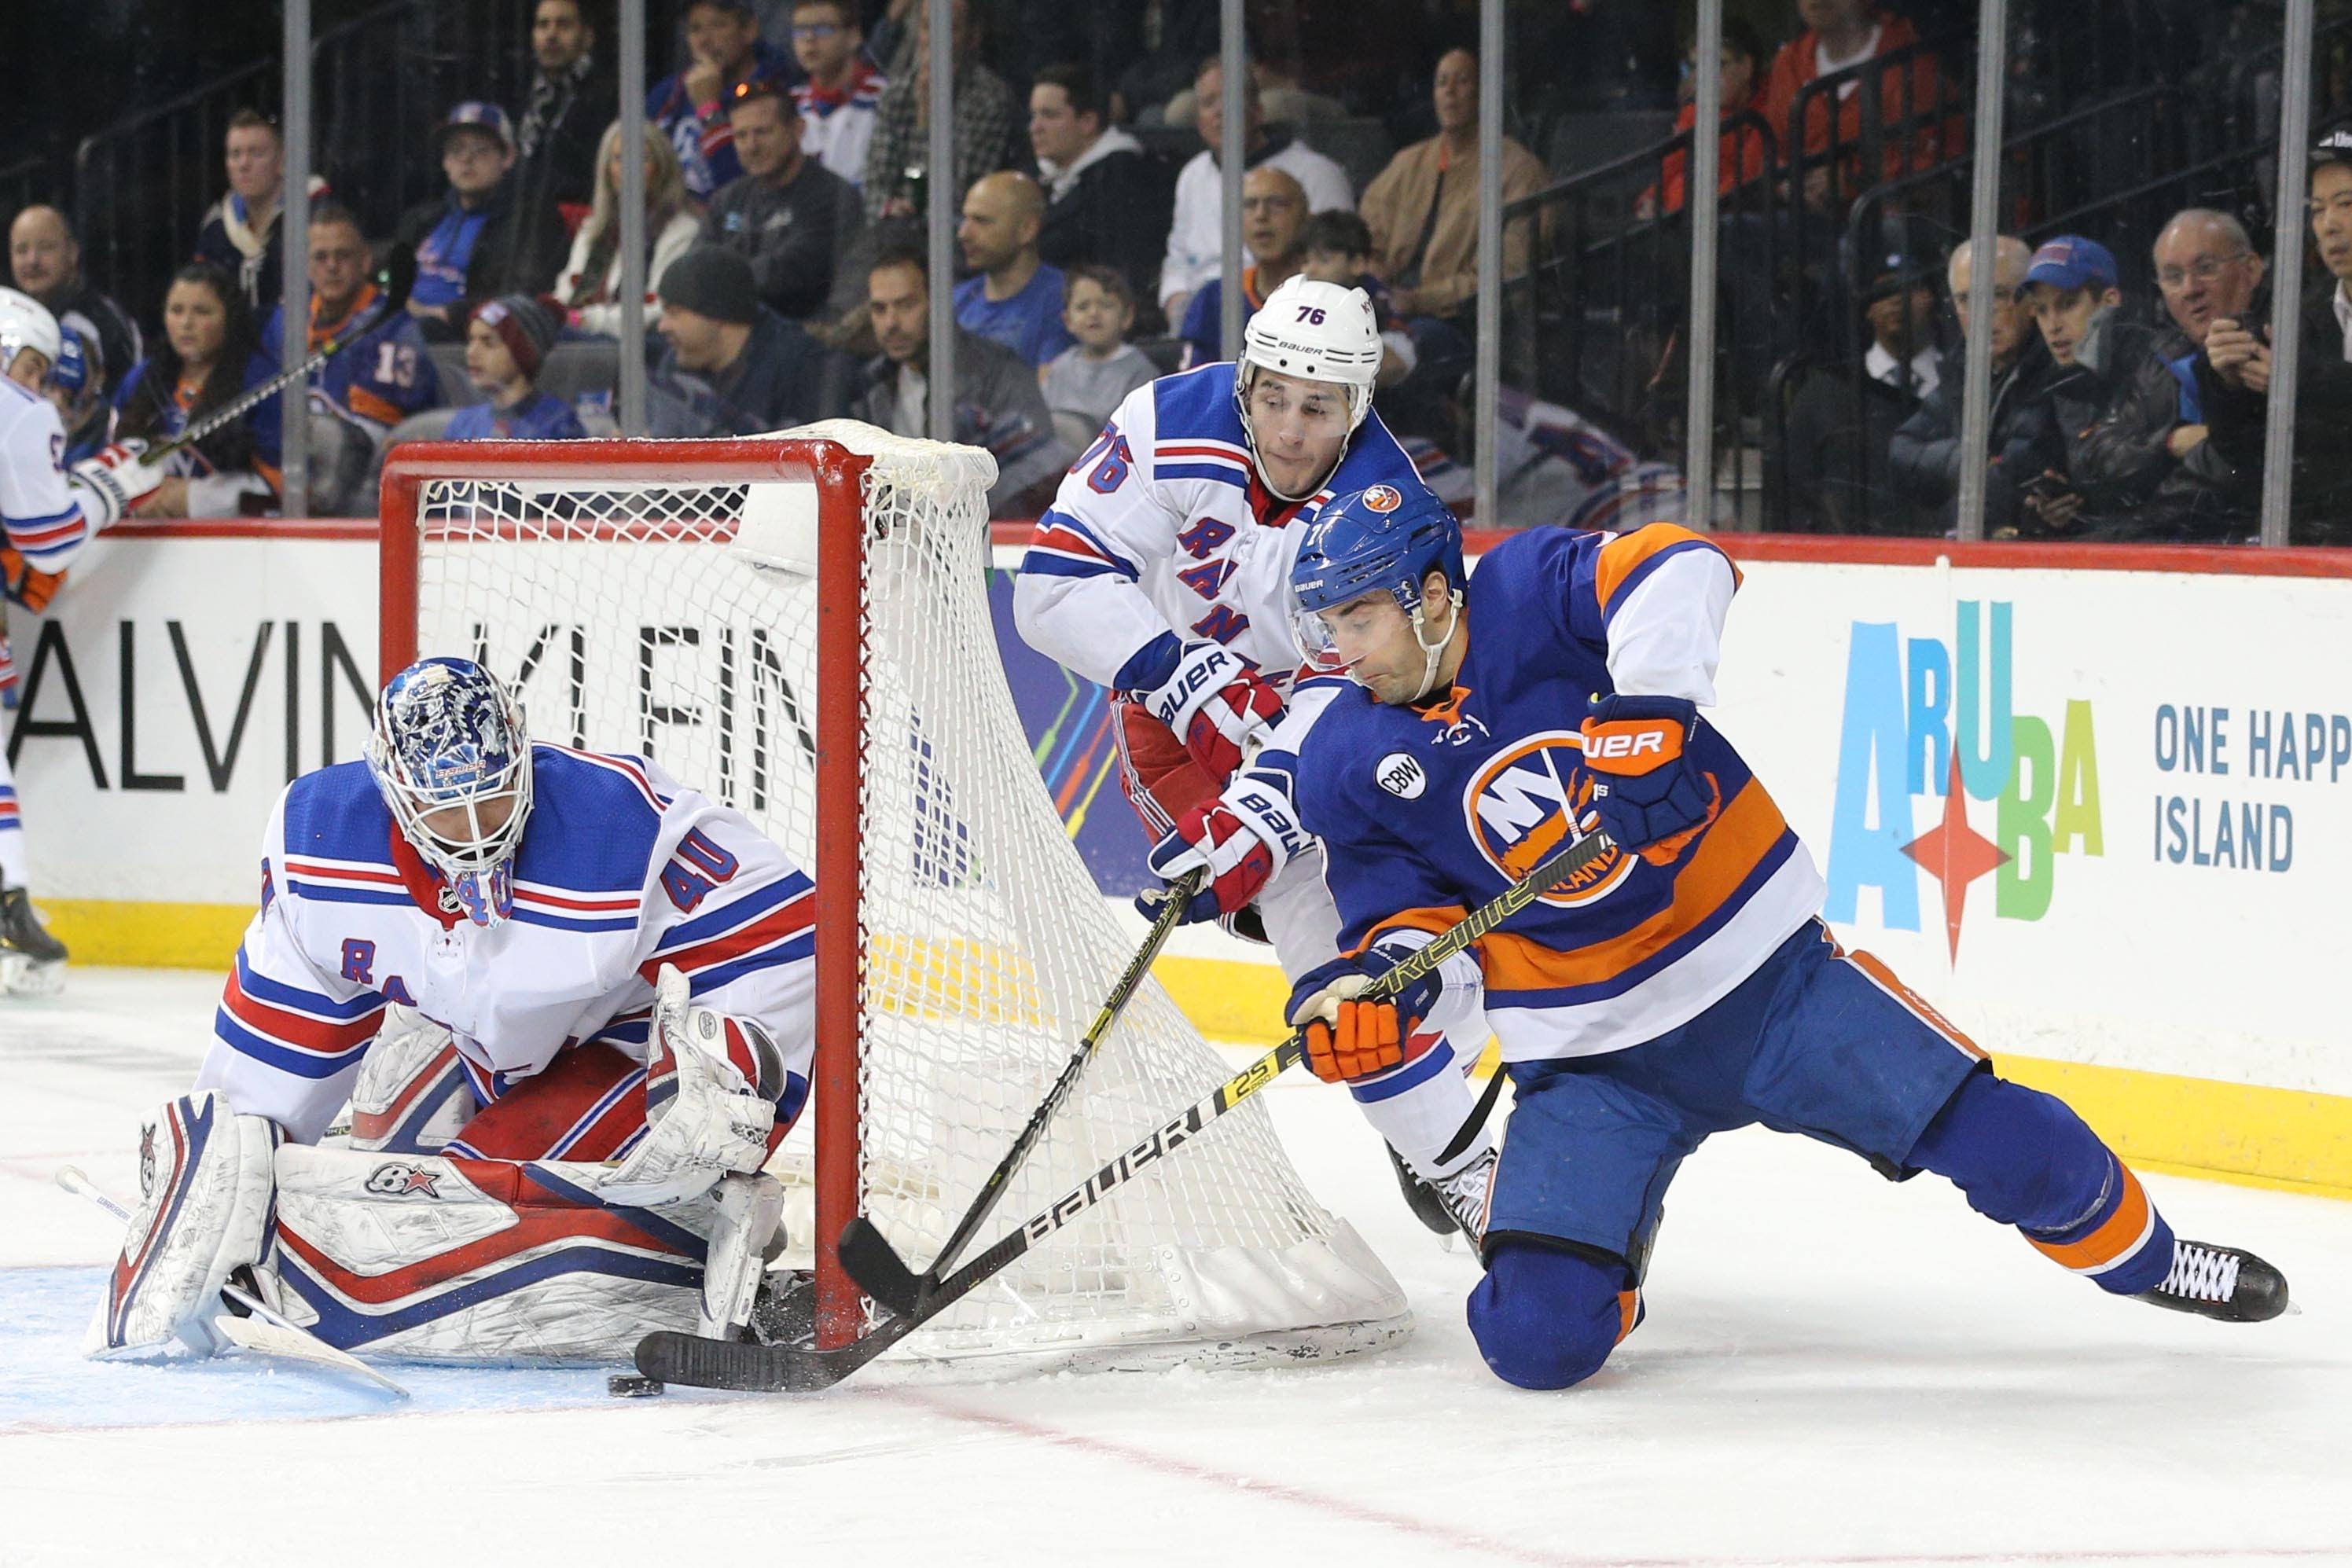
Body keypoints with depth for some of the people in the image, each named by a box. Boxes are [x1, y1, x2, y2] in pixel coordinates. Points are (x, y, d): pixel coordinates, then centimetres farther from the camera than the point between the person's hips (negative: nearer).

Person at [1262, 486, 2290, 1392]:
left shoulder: (1526, 595, -15)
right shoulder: (1348, 770, -4)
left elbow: (1674, 567, -32)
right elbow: (1423, 930, 1)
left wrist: (1648, 710, -45)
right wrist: (1376, 992, -21)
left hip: (1765, 976, -2)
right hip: (1587, 1055, 2)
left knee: (1993, 1135, -6)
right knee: (1539, 1339, -11)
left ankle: (2143, 1256, 25)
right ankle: (1598, 1273, 26)